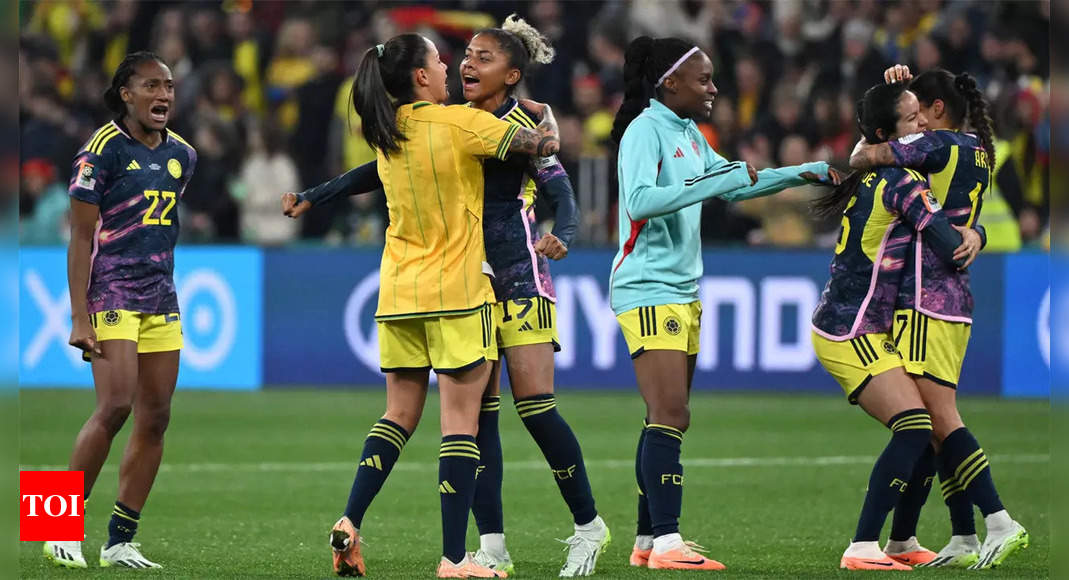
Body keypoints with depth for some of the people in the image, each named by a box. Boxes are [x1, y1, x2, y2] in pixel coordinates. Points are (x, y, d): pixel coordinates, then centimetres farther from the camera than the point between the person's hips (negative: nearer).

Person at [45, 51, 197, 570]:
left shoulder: (181, 154, 11)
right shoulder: (103, 149, -9)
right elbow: (81, 238, -10)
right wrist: (80, 318, -15)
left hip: (161, 299, 7)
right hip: (111, 293, -7)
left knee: (155, 418, 1)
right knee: (115, 406, -19)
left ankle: (120, 542, 6)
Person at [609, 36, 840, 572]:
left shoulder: (688, 135, 16)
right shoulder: (646, 130, -12)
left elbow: (733, 185, 30)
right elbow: (640, 200, -26)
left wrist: (804, 173, 24)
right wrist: (715, 181, -26)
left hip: (682, 292, 9)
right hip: (648, 290, -9)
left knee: (666, 420, 8)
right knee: (670, 417, -16)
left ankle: (648, 539, 12)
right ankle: (666, 542, -19)